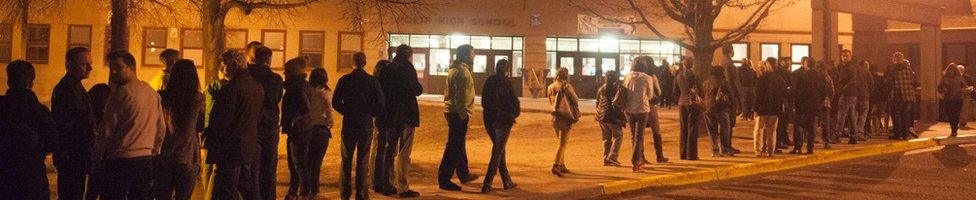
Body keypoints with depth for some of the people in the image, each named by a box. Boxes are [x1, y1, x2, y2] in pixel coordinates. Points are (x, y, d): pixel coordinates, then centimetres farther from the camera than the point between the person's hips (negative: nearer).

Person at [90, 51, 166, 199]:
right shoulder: (153, 93, 11)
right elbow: (162, 129, 15)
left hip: (119, 159, -7)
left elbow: (107, 129, -10)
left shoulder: (122, 93, -11)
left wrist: (95, 156, 1)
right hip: (145, 161, 7)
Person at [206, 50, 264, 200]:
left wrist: (208, 141, -6)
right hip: (252, 148, 8)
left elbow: (220, 120, -17)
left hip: (231, 150, -8)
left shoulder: (230, 88, -17)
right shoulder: (258, 87, 8)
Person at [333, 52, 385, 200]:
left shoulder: (344, 80, -3)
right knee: (362, 161, 4)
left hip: (348, 125, 1)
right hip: (366, 125, -1)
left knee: (346, 160, 10)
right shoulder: (372, 81, -5)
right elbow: (380, 103, -6)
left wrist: (347, 112, 11)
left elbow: (335, 102, -3)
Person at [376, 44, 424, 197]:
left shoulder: (386, 69, 8)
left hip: (389, 116, 6)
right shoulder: (407, 68, -11)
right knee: (404, 152, -3)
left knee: (391, 150, 17)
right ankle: (402, 188, -4)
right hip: (406, 115, -6)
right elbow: (417, 90, -14)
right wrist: (419, 88, 5)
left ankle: (389, 185, 21)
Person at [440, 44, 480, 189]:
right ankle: (444, 180, -8)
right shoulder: (462, 71, -16)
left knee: (458, 145, 21)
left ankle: (464, 174, 35)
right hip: (458, 113, -11)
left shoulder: (454, 69, 16)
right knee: (454, 146, -8)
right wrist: (463, 114, -21)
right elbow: (460, 95, -22)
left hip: (452, 111, 11)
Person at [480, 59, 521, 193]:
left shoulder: (489, 81, 4)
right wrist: (515, 113, 8)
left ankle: (507, 181, 25)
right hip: (503, 120, -6)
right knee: (497, 152, -1)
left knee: (499, 149, 18)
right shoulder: (505, 82, -14)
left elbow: (484, 101, 8)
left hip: (489, 119, 6)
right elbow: (514, 100, -10)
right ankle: (487, 184, -7)